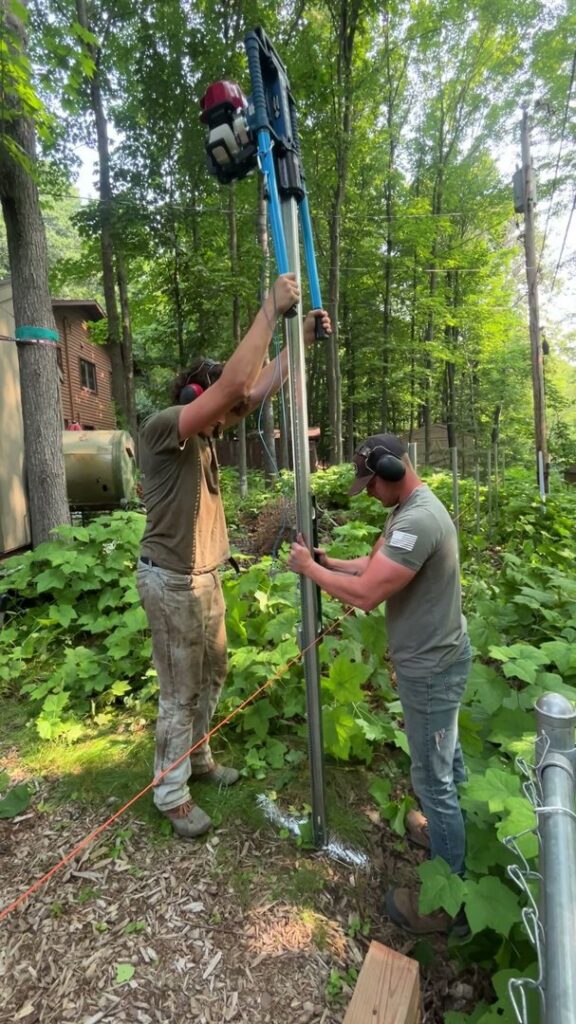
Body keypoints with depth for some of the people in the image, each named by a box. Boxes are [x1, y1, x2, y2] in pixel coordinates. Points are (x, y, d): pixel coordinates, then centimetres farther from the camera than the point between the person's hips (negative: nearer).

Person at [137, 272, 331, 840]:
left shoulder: (200, 434, 5)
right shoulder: (161, 428, -20)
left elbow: (260, 389, 7)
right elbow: (234, 383, -31)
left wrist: (299, 336, 3)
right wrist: (271, 308, -23)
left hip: (204, 577, 9)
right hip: (172, 581, -9)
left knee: (211, 674, 21)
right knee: (180, 690, 6)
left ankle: (195, 757, 43)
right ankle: (170, 792, 27)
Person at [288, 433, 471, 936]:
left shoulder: (417, 521, -30)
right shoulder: (411, 510, 4)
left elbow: (365, 594, -31)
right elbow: (375, 565, 10)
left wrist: (310, 569, -17)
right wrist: (327, 560, -1)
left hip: (430, 667, -10)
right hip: (438, 657, 10)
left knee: (433, 777, 6)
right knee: (448, 758, 27)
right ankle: (451, 832, 50)